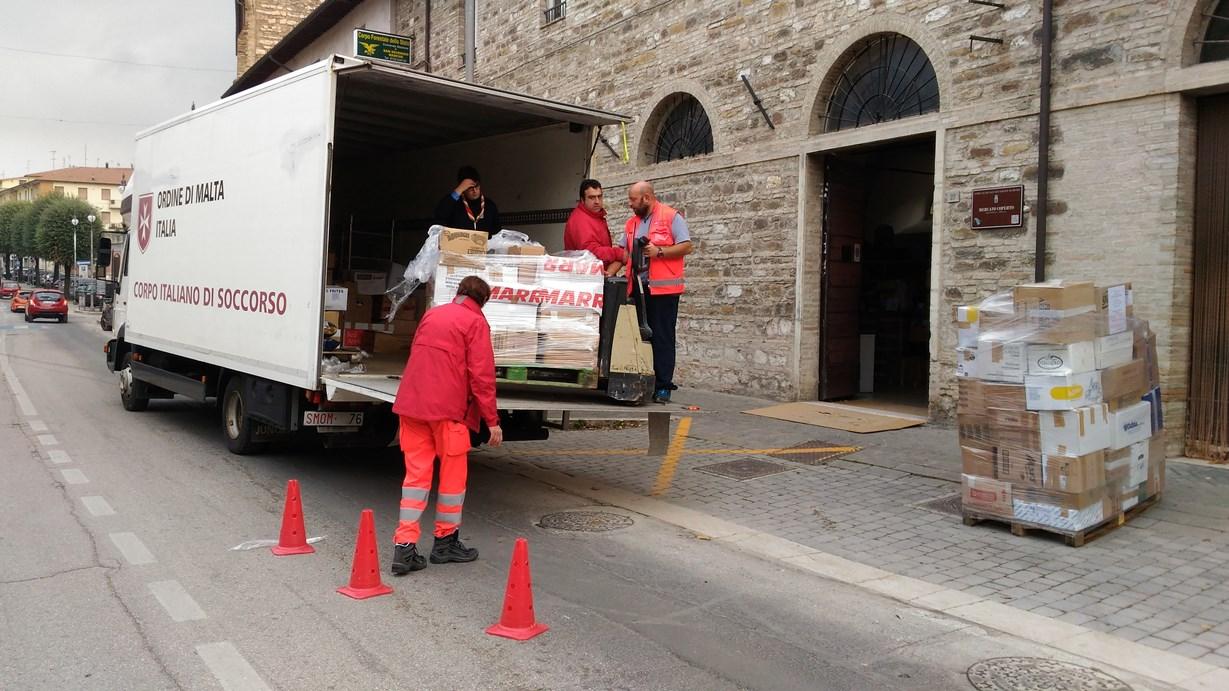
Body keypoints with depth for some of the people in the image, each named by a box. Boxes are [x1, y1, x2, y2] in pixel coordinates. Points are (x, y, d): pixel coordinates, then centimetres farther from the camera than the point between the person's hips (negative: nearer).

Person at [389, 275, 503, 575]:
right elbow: (481, 374, -10)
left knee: (416, 473, 7)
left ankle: (404, 546, 1)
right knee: (452, 474, 9)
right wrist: (492, 420, -7)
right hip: (447, 407, -6)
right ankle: (445, 541, 20)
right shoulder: (475, 322, -3)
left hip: (411, 404, 6)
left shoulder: (432, 314, 17)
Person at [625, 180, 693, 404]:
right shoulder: (632, 223, 17)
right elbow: (625, 252, 18)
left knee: (662, 338, -4)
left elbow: (686, 246, -7)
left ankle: (663, 387, 0)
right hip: (638, 287, 6)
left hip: (663, 288, -6)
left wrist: (659, 252, -16)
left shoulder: (671, 217, -2)